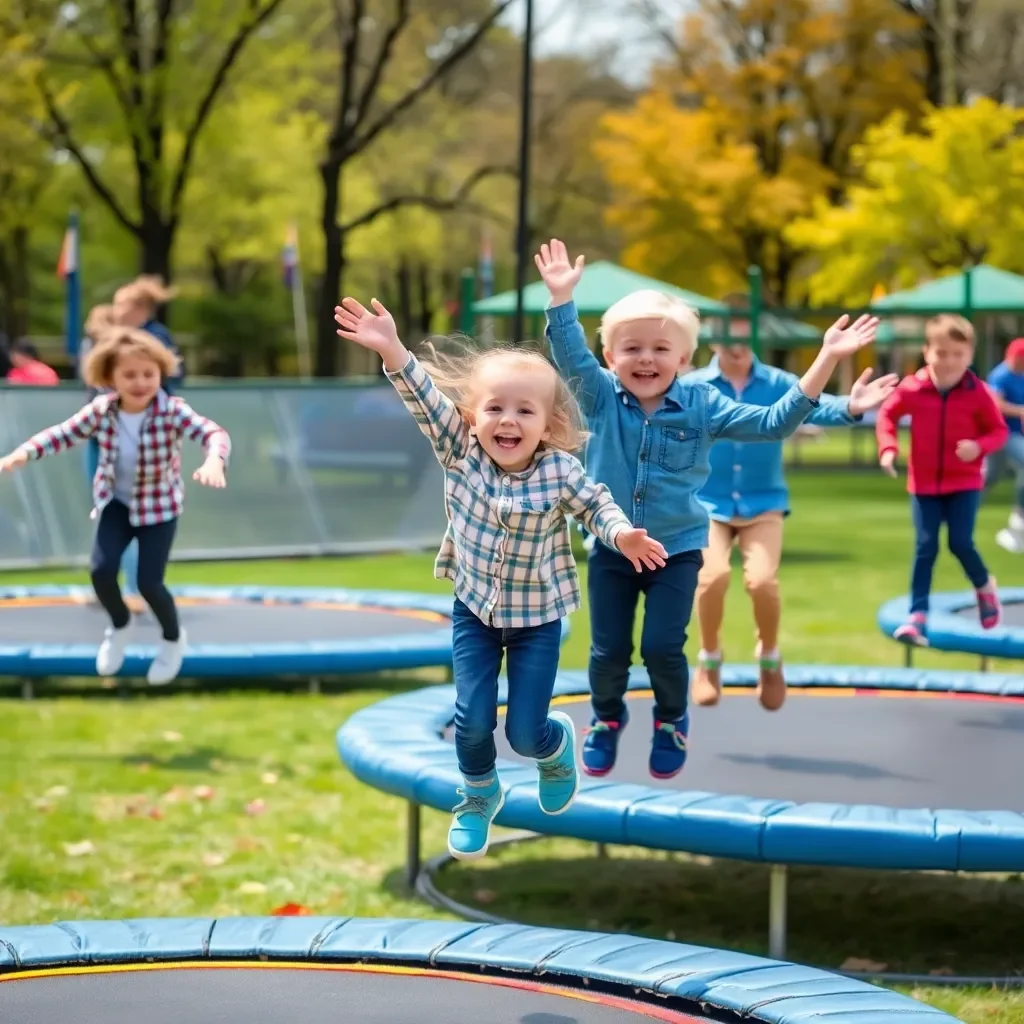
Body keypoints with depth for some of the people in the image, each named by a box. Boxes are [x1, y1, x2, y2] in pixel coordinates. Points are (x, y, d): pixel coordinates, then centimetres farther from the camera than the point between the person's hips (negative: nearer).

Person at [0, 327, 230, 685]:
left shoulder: (172, 412, -25)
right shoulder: (101, 411, -13)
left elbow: (214, 433, -36)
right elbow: (62, 434, -4)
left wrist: (214, 461, -58)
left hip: (159, 505, -3)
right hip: (115, 501, 3)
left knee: (149, 582, -9)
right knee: (101, 570, -12)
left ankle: (173, 638, 23)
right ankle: (120, 625, 22)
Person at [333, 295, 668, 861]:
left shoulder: (561, 471, -17)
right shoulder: (460, 453, -14)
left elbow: (595, 503, 0)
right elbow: (426, 400, -24)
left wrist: (622, 534, -20)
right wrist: (392, 351, -39)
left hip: (538, 617, -1)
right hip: (474, 610, 1)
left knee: (525, 733, -2)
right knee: (472, 719, -6)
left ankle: (558, 744, 37)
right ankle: (479, 797, 25)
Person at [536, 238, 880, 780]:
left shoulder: (702, 405, -7)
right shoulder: (603, 398, -6)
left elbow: (773, 423, -10)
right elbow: (570, 356, -18)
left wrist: (826, 360, -16)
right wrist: (561, 297, -32)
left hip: (677, 549, -1)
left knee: (663, 646, -8)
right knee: (609, 650, 5)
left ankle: (671, 722, 22)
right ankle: (606, 720, 34)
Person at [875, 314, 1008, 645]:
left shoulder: (978, 393, -11)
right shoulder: (912, 388, -9)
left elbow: (999, 431, -3)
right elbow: (888, 414, 6)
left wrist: (979, 446, -24)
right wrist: (888, 448, -9)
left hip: (964, 483, -1)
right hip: (924, 484, 1)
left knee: (960, 542, -8)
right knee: (925, 547, -1)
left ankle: (984, 586, 24)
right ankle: (918, 616, 2)